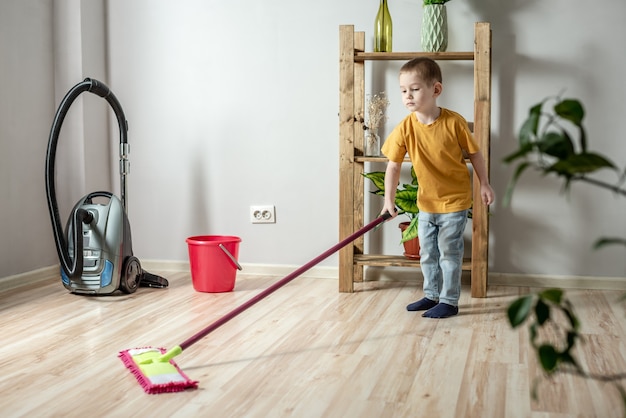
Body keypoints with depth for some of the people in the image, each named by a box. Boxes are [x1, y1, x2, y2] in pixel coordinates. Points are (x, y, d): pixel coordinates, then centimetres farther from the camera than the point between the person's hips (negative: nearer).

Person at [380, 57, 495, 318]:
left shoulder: (454, 122, -19)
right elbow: (393, 165, -7)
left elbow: (473, 153, -5)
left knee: (449, 253, 2)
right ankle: (432, 295, 33)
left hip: (455, 200, -4)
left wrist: (484, 184, -1)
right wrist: (389, 199, -12)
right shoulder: (405, 128, -12)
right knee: (427, 253, 16)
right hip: (426, 201, 4)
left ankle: (449, 301, 16)